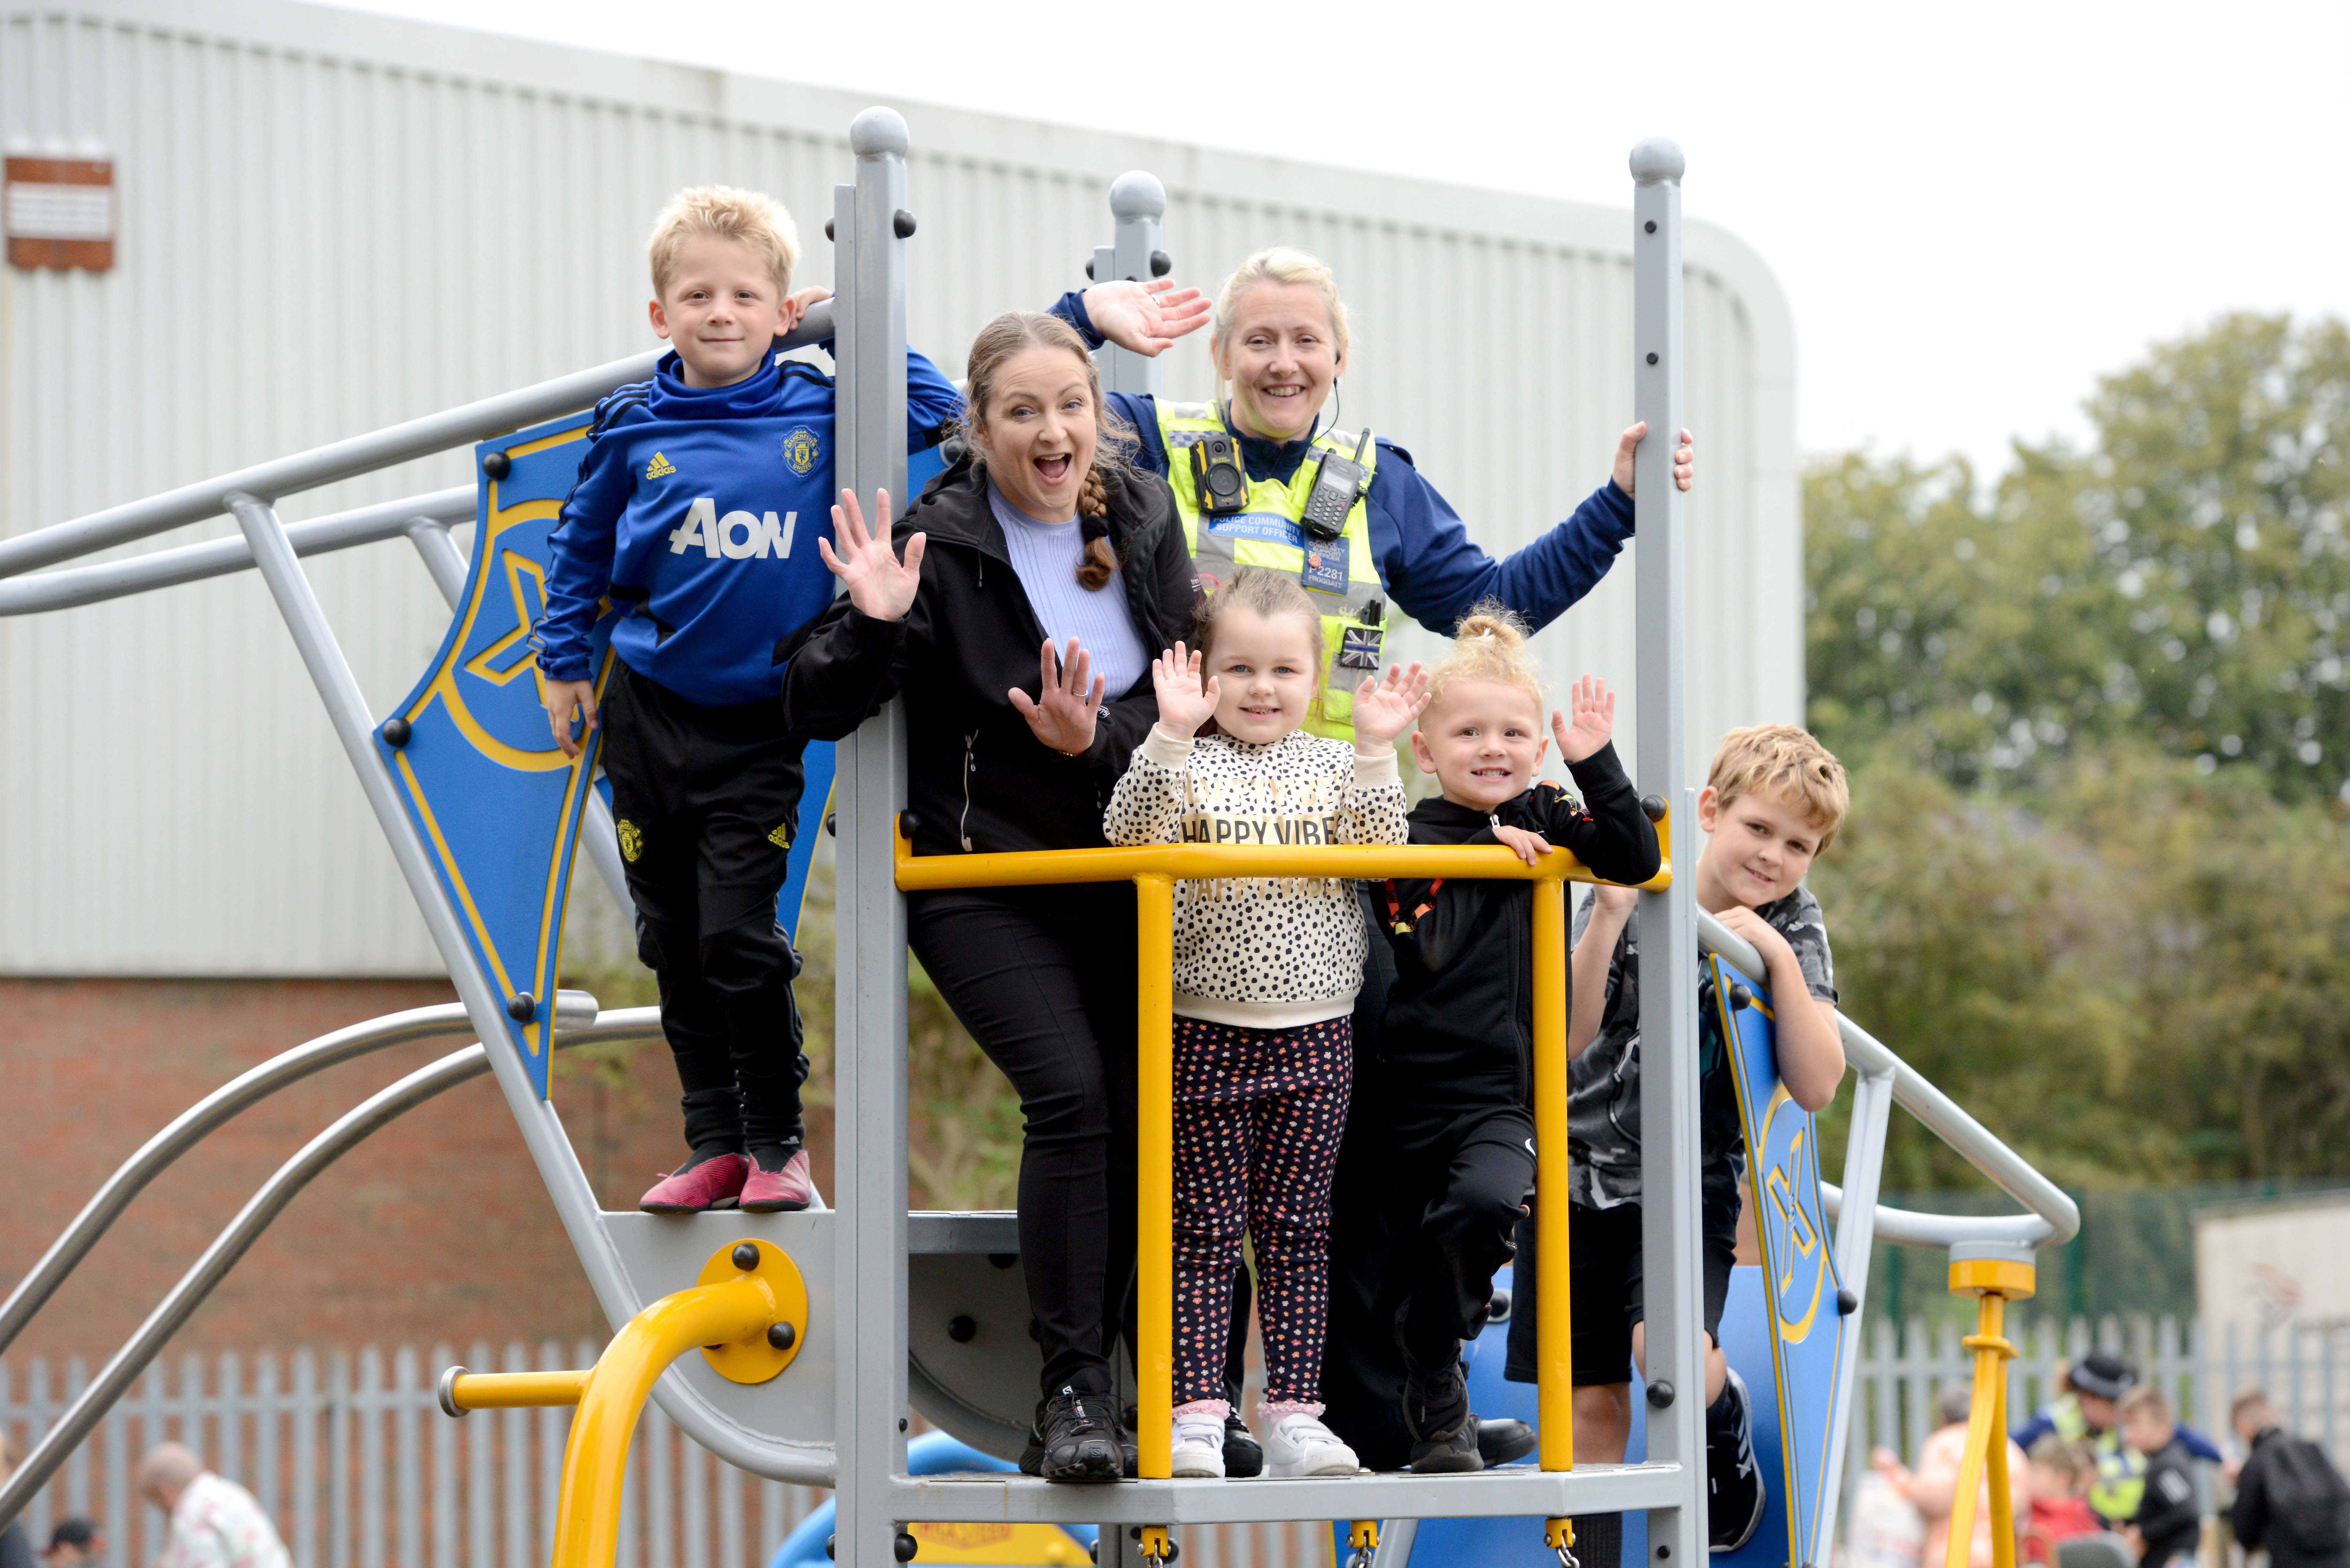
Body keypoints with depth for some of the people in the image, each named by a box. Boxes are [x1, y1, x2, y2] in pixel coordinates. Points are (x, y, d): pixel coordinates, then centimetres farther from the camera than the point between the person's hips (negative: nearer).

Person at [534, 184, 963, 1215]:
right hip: (647, 715, 2)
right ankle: (714, 1146, 16)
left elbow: (939, 409, 4)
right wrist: (564, 661, 14)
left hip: (757, 724, -2)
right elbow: (580, 546, 13)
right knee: (673, 945, 7)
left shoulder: (820, 414, -3)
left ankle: (777, 1143, 6)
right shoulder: (633, 429, 0)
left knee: (738, 937, -10)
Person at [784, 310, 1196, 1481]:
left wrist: (1096, 742, -16)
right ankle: (1074, 1387, -16)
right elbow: (817, 712, -11)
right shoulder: (941, 542, -12)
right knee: (1071, 1091, -21)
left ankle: (1089, 1371, 13)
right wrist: (874, 624, -29)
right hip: (981, 880, -5)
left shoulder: (1143, 523, 2)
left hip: (1120, 872, 5)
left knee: (1140, 1108, -2)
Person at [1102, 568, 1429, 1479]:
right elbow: (1132, 834, -16)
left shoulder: (1333, 766, 8)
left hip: (1313, 1037, 2)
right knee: (1205, 1230, -1)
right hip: (1204, 1034, -2)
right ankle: (1195, 1418, -2)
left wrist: (1377, 750, -14)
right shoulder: (1189, 765, 0)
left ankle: (1293, 1416, 8)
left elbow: (1378, 850, -5)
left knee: (1296, 1232, 5)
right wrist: (1171, 735, -24)